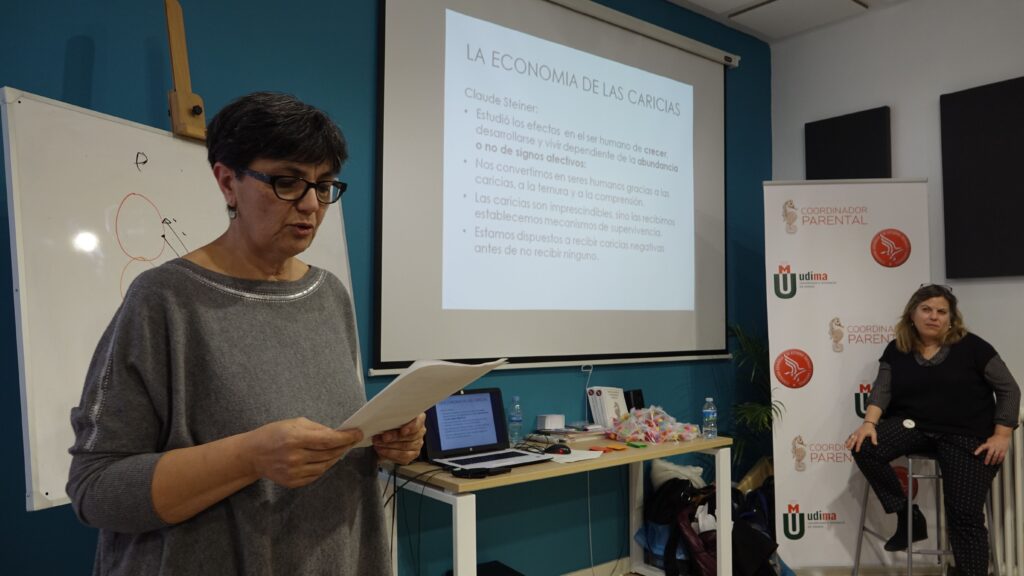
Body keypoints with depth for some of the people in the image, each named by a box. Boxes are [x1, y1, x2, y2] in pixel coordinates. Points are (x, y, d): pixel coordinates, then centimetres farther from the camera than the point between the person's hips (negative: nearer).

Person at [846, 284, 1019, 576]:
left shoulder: (971, 347, -2)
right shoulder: (896, 350, 5)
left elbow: (1009, 389, 1)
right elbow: (882, 389, -3)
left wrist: (1002, 435, -9)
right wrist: (869, 422, -22)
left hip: (966, 436, -2)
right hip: (914, 425, 3)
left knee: (965, 514, -11)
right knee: (864, 447, -24)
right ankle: (909, 517, -6)